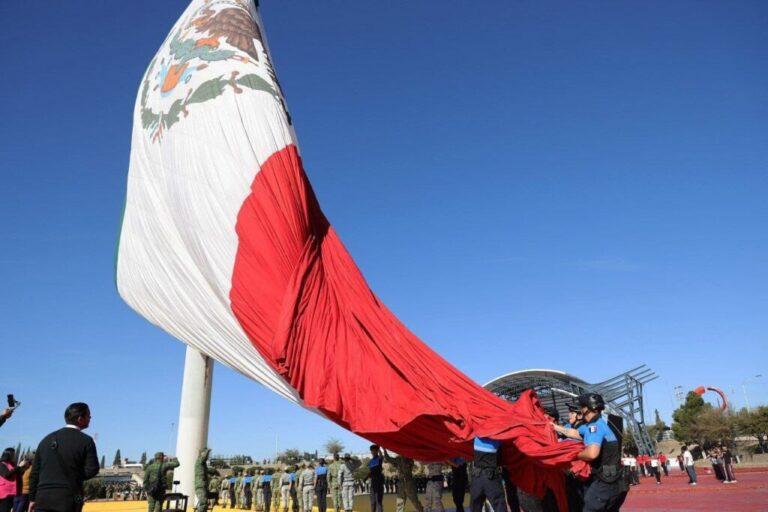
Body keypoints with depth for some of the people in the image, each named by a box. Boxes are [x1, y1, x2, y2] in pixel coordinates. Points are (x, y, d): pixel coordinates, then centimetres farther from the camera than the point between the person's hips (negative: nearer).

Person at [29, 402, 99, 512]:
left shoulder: (47, 439, 12)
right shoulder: (85, 441, -5)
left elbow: (35, 472, 13)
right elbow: (91, 470, -9)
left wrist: (32, 499, 18)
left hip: (43, 498, 5)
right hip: (69, 500, -5)